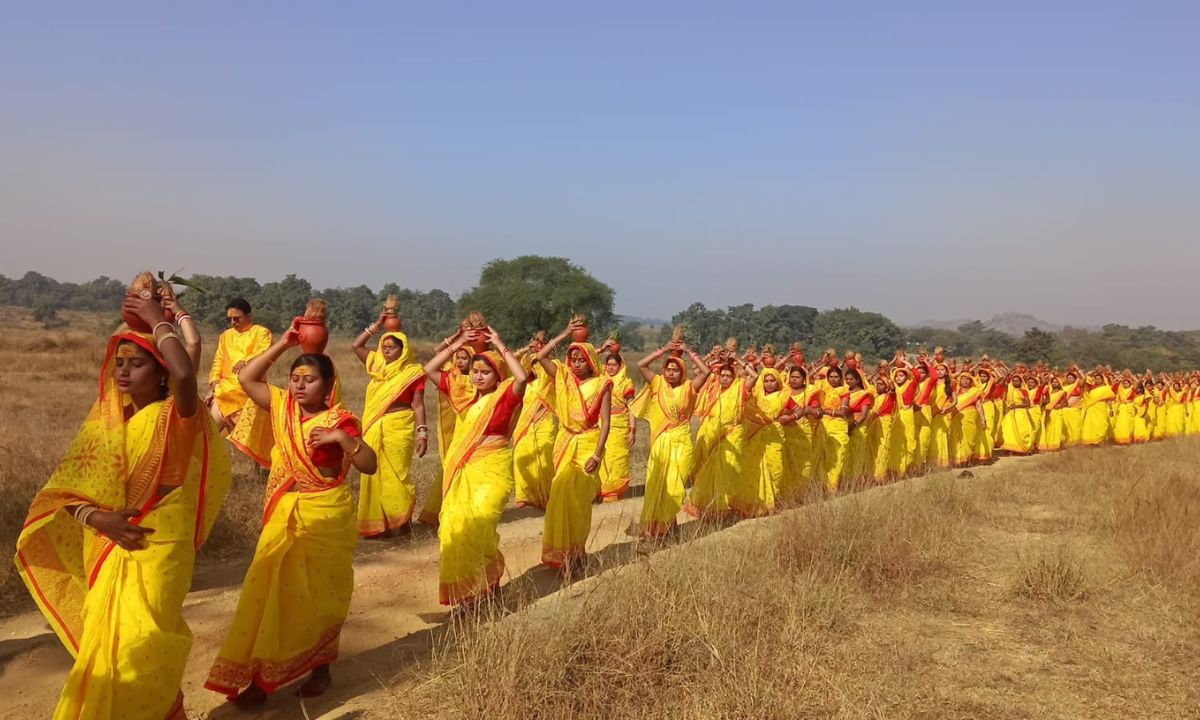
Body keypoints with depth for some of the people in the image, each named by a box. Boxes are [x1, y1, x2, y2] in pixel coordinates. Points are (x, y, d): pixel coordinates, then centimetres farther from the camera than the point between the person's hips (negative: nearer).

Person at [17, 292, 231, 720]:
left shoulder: (175, 417, -10)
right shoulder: (105, 421, 7)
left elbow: (185, 375, -35)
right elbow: (69, 489, 4)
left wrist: (158, 321, -20)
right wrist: (99, 518, -17)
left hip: (158, 551, -6)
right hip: (107, 552, 7)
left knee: (136, 653, -2)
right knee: (107, 649, 18)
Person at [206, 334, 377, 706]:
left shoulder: (339, 420, -9)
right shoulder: (282, 407, 4)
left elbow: (370, 465, -13)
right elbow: (246, 377, 2)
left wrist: (342, 437, -26)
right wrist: (282, 345, -3)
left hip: (326, 516, -4)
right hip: (284, 515, 4)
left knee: (318, 594, 8)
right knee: (271, 591, 3)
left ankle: (320, 668, 24)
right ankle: (262, 674, 13)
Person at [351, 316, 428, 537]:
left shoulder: (412, 372, -4)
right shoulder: (377, 366, 11)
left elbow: (418, 405, -5)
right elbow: (356, 346, 13)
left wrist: (422, 433, -11)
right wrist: (376, 325, 8)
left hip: (399, 428, -5)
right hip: (373, 429, 5)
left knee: (396, 475, -3)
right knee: (374, 475, 6)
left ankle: (402, 519, 12)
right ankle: (376, 523, 12)